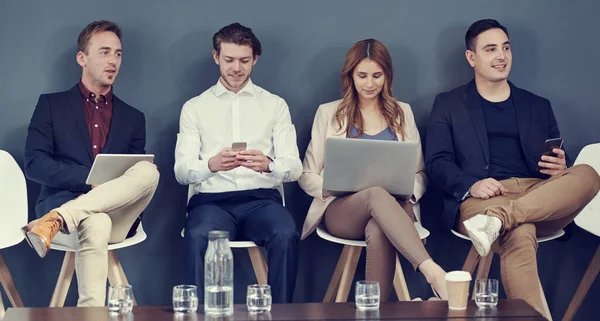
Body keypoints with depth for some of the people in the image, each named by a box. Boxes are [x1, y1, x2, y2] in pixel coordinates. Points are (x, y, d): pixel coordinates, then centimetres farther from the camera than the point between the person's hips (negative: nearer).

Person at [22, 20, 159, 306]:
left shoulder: (133, 118, 22)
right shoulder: (52, 105, 14)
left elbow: (140, 175, 18)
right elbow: (34, 164, 1)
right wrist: (90, 178, -12)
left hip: (116, 212, 3)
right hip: (62, 201, -3)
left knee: (149, 172, -30)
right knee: (95, 225, -40)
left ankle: (56, 221, -38)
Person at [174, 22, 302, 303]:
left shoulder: (275, 105, 15)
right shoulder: (194, 107, 14)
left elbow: (294, 167, 6)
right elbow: (181, 171, 4)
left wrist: (268, 164, -19)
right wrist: (211, 165, -20)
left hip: (261, 198, 1)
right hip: (212, 200, 0)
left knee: (286, 234, -34)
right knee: (197, 236, -36)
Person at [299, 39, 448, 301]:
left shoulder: (402, 113, 20)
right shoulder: (328, 113, 14)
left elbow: (420, 174, 17)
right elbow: (307, 176, 11)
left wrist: (408, 189, -7)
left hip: (394, 207, 2)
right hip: (342, 209, -1)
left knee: (378, 230, -38)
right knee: (377, 194, -39)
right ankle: (432, 271, -51)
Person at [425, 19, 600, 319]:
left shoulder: (538, 106, 25)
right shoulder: (448, 104, 17)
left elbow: (558, 163, 22)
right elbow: (437, 162, 6)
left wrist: (560, 167, -5)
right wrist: (471, 185, -16)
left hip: (541, 198, 4)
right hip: (480, 199, -3)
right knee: (519, 235, -39)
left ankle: (497, 219, -43)